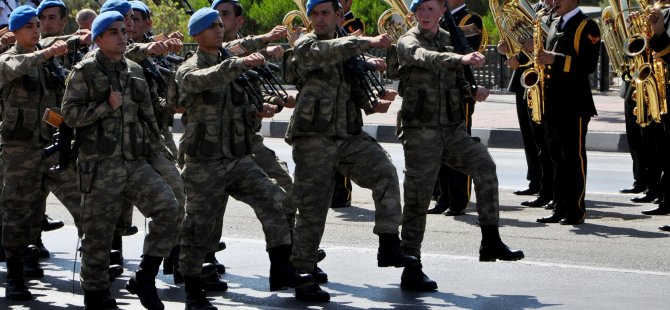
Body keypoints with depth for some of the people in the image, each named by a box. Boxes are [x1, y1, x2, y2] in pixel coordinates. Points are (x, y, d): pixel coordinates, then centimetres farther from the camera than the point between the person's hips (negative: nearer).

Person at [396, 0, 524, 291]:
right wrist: (461, 58, -47)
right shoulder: (408, 42, -6)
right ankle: (411, 270, 7)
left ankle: (490, 241, -19)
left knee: (484, 164, -21)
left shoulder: (449, 40, 13)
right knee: (417, 199, -1)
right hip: (421, 131, -4)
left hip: (453, 128, 4)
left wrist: (472, 91, 7)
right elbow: (426, 58, -31)